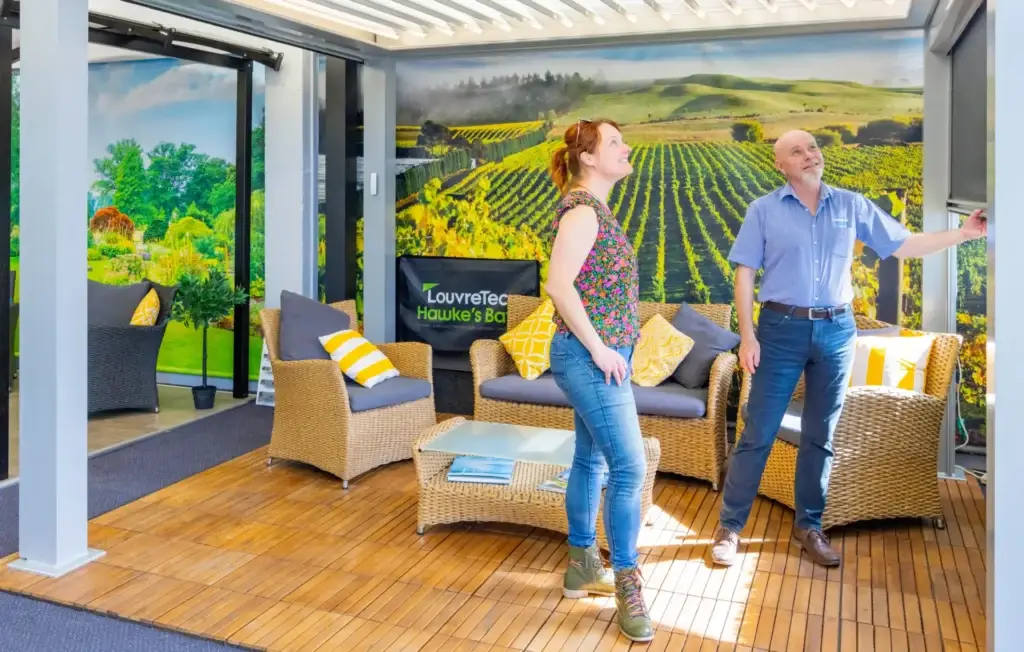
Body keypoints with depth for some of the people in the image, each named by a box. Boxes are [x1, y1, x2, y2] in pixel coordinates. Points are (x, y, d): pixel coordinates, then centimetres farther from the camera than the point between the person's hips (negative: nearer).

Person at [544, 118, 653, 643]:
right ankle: (627, 586, 5)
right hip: (590, 357, -10)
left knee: (591, 460, 15)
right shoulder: (582, 211, -15)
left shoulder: (596, 210, 14)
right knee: (629, 467, -7)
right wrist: (598, 349, -20)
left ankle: (581, 568, 27)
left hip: (598, 356, 10)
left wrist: (605, 350, 14)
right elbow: (558, 285, -23)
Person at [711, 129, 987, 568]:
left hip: (836, 331, 3)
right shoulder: (763, 210, -1)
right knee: (758, 434, -1)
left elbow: (903, 245, 10)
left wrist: (964, 233, 1)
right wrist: (747, 335, -10)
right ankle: (729, 527, 10)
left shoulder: (852, 206, 7)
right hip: (782, 329, -3)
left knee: (820, 435, 11)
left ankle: (807, 527, 24)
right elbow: (744, 274, -3)